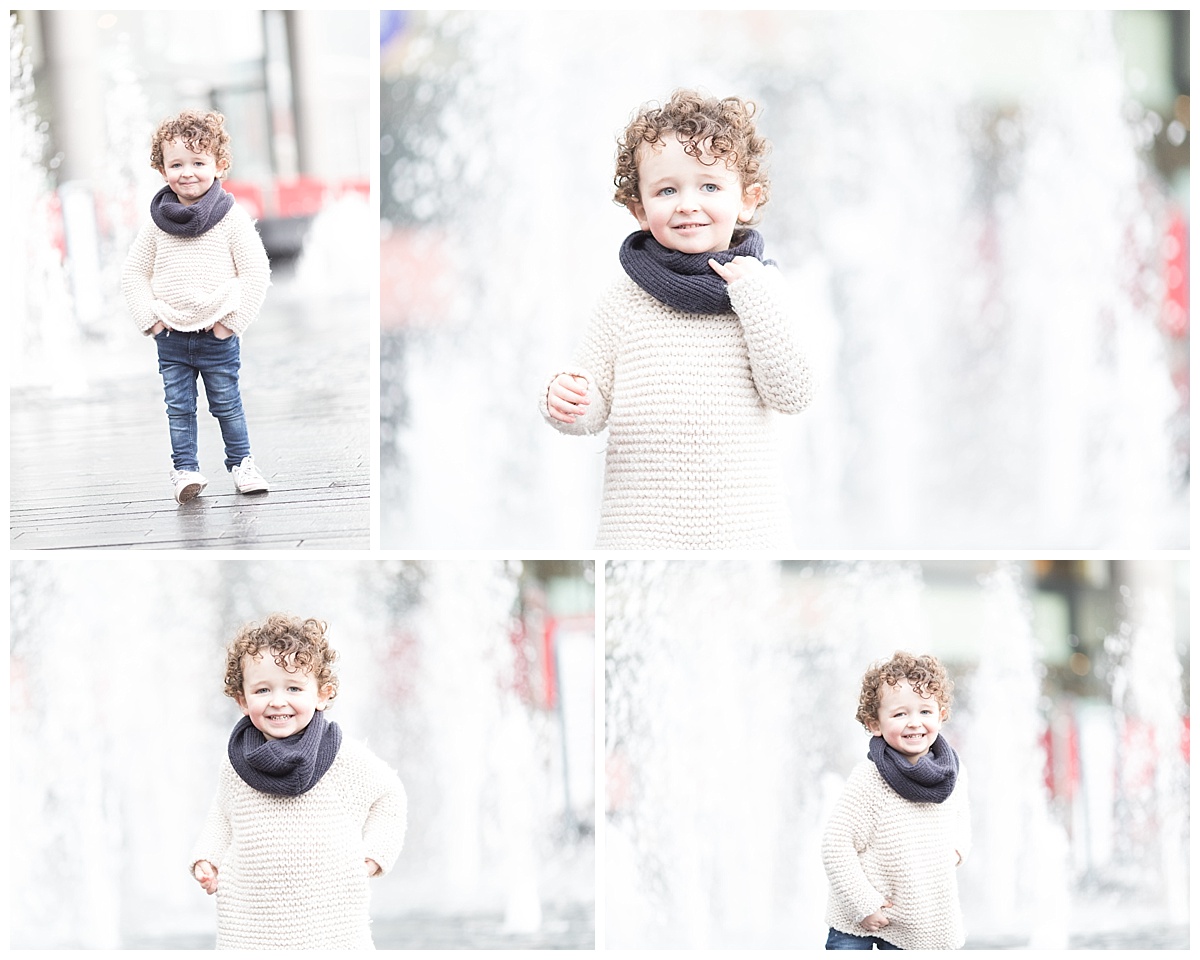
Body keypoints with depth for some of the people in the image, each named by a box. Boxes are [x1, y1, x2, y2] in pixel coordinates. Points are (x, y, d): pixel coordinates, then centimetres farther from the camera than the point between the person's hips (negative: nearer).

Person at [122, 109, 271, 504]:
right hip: (171, 337, 2)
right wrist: (150, 317, -3)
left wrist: (231, 319, -11)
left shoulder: (231, 218, -8)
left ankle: (241, 463, 22)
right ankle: (185, 469, 15)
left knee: (227, 404, 8)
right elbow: (133, 273, 8)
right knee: (179, 408, 7)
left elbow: (257, 273, -6)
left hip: (218, 335, -2)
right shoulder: (158, 222, -1)